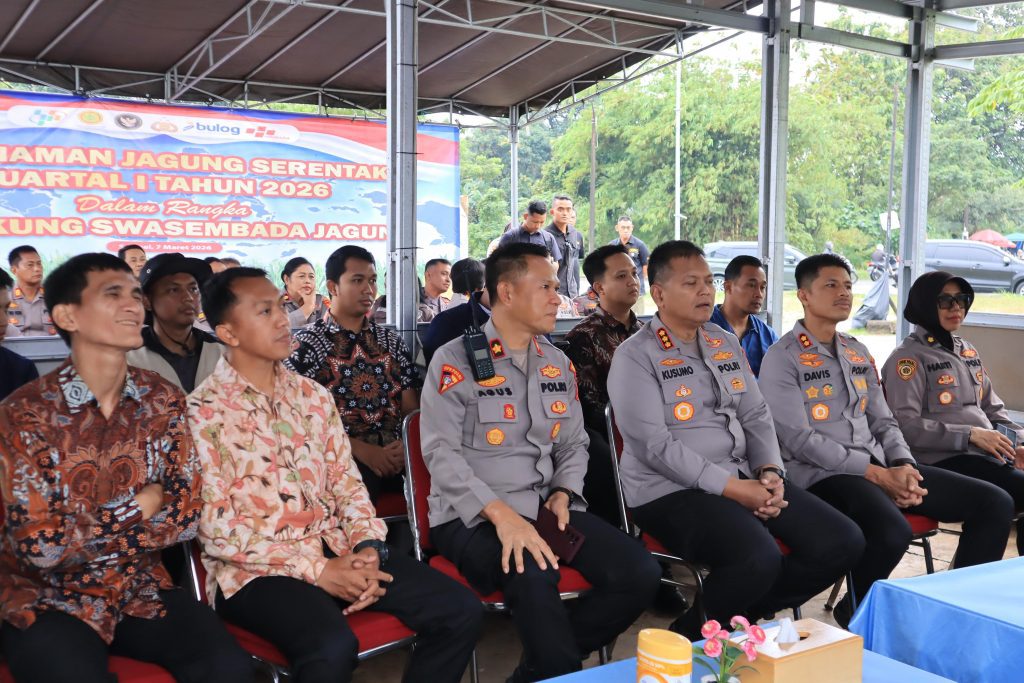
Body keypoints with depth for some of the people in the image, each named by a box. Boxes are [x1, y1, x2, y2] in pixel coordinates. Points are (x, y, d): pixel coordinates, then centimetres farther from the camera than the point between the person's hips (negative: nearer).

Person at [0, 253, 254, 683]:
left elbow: (186, 517, -3)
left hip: (140, 590, 4)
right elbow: (39, 546, -16)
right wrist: (138, 508, -9)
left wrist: (88, 534, -12)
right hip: (46, 600, -3)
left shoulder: (163, 400, 0)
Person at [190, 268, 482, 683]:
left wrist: (367, 548, -8)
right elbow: (216, 529, -12)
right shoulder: (202, 412, -7)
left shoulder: (313, 395, 12)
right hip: (255, 570, -5)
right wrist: (318, 570, -17)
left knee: (460, 611, -8)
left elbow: (345, 480, 12)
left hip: (337, 550, 6)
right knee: (334, 647, -35)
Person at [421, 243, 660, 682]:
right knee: (533, 578, -38)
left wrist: (563, 494, -2)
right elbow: (442, 453, -15)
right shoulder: (455, 360, -7)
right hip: (473, 516, -6)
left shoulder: (558, 363, 13)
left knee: (640, 573, -14)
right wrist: (500, 514, -26)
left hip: (546, 509, 6)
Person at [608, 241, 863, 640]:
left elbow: (756, 416, 15)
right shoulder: (635, 356, -7)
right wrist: (731, 487, -18)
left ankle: (743, 616, 9)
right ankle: (688, 637, -4)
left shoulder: (727, 345, 16)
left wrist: (770, 471, -5)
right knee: (758, 559, -32)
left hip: (744, 479, 8)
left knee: (843, 542, -5)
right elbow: (655, 445, -16)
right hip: (671, 490, -7)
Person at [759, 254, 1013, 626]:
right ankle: (854, 613, -6)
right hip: (823, 474, -7)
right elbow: (801, 440, -14)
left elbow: (883, 421, 18)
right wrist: (879, 475, -16)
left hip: (880, 466, 8)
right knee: (892, 532, -37)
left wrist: (903, 466, -5)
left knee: (994, 503, -3)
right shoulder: (783, 359, -6)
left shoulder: (859, 353, 18)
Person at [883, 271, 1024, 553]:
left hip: (991, 453, 7)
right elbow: (905, 425, -14)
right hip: (945, 460, -7)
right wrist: (970, 435, -18)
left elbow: (992, 407, 24)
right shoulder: (909, 357, -4)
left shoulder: (968, 351, 20)